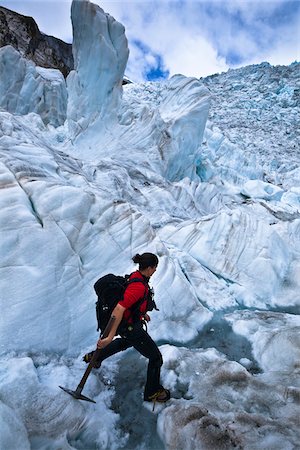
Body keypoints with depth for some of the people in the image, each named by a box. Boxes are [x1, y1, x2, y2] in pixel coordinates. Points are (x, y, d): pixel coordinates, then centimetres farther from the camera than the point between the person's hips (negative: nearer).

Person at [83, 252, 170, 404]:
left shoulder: (136, 276, -4)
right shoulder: (139, 286, -34)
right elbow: (119, 309, -39)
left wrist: (142, 313, 25)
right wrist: (110, 337, -39)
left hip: (130, 321, 10)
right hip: (131, 328, -10)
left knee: (126, 341, 41)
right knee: (156, 357, 8)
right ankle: (152, 393, 30)